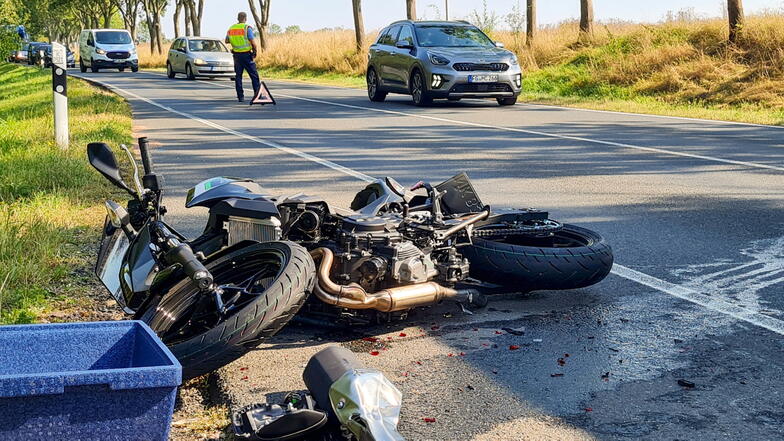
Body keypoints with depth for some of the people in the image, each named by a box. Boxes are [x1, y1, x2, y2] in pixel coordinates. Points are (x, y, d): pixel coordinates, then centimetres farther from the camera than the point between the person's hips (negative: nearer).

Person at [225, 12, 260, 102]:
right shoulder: (247, 28, -9)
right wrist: (255, 51, 3)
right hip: (246, 54, -4)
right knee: (253, 75, 1)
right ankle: (257, 93, -8)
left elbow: (227, 41, 17)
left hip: (236, 54, 5)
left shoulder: (231, 28, 7)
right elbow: (253, 42, -12)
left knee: (238, 76, 10)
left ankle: (240, 96, 8)